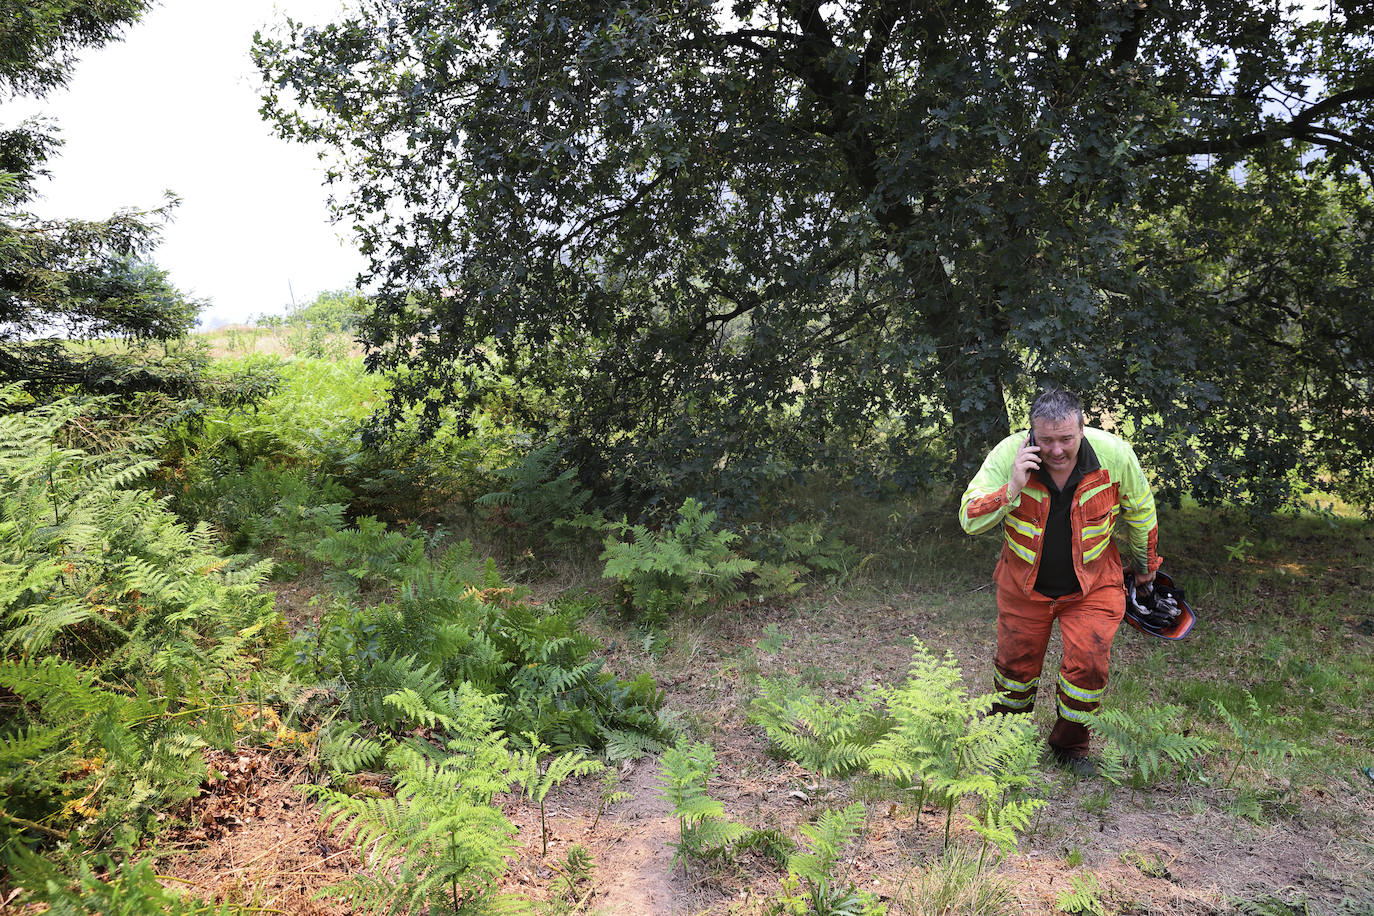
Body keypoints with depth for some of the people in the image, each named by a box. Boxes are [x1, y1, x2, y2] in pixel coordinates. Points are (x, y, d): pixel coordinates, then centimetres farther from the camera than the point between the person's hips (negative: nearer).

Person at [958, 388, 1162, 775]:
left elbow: (1140, 510, 0)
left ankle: (1069, 745, 19)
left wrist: (1145, 562, 14)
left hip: (1091, 586, 0)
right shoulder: (1008, 455, -24)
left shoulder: (1114, 454, -21)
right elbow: (969, 520, -24)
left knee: (1089, 664, -10)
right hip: (1024, 584, 0)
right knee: (1016, 664, 12)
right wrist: (1012, 489, -38)